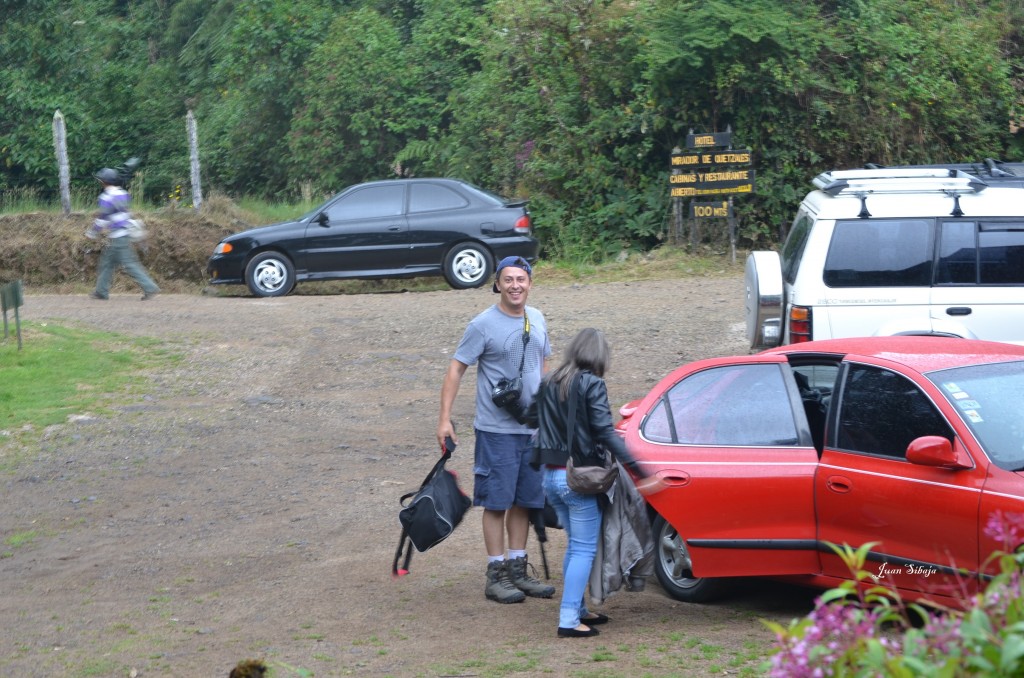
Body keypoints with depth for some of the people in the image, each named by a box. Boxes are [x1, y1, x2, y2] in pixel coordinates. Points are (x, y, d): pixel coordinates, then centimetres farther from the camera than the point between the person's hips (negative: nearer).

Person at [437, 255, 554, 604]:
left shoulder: (537, 320, 8)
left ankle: (517, 569, 20)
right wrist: (445, 419, -15)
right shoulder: (483, 324, -11)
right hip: (497, 429, -6)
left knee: (524, 502, 11)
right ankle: (496, 575, 5)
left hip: (533, 428, 6)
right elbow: (456, 369, -9)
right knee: (497, 502, -2)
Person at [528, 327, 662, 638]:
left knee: (575, 545, 20)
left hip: (551, 476, 7)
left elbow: (531, 417, 15)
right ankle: (569, 620, -5)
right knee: (584, 549, -1)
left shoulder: (549, 383, 7)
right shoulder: (592, 385, -12)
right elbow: (605, 433, -19)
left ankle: (577, 609, 26)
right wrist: (639, 472, -21)